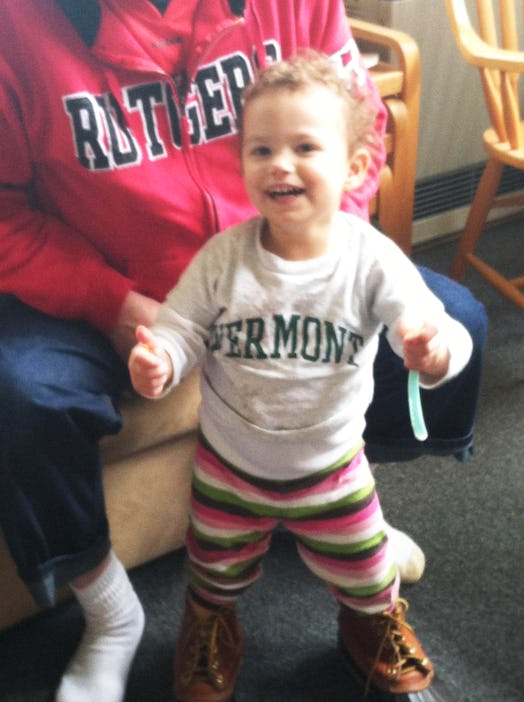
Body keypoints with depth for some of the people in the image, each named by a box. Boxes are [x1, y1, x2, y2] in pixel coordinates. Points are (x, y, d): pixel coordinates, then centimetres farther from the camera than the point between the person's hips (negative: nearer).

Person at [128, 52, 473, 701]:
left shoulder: (372, 259, -21)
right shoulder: (223, 258, -19)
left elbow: (433, 326, -24)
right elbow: (180, 327, -12)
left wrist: (436, 349, -48)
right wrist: (158, 362, -35)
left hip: (330, 465, 0)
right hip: (228, 465, 1)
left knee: (364, 574, 21)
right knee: (217, 570, 25)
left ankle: (373, 623, 57)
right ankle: (211, 625, 60)